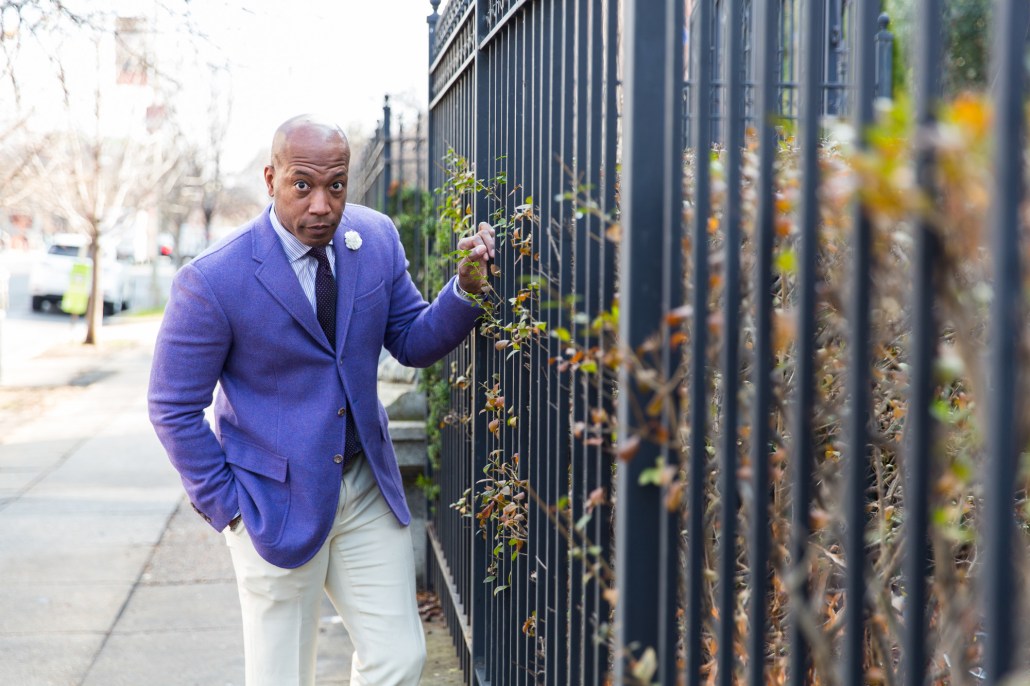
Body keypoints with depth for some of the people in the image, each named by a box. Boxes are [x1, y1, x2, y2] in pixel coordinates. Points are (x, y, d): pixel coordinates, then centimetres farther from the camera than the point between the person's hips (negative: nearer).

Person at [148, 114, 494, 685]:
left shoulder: (376, 238, -4)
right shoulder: (212, 281, -19)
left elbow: (412, 343, 4)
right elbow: (174, 408, -10)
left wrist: (467, 287, -14)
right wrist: (227, 507, -10)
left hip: (367, 484, 4)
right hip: (278, 503, -4)